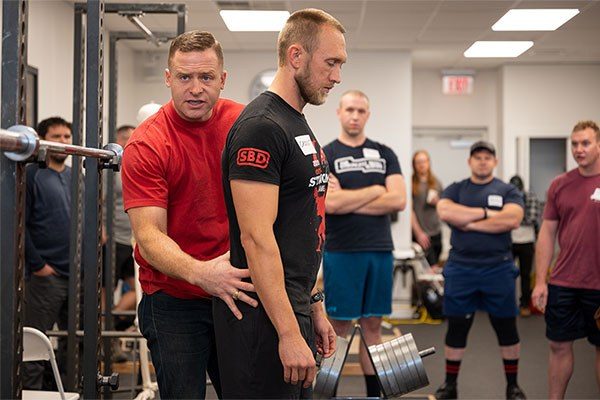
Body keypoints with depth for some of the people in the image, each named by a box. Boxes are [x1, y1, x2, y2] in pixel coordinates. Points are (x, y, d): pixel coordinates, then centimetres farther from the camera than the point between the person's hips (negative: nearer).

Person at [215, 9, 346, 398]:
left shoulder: (299, 125, 16)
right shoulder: (261, 128, -16)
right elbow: (256, 238, -23)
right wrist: (289, 333, -24)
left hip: (294, 306, 10)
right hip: (264, 316, -10)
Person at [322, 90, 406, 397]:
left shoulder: (385, 154, 10)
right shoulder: (325, 155, 1)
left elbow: (399, 200, -3)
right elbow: (330, 202, -14)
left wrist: (349, 202, -10)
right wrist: (376, 190, -7)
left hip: (380, 251, 3)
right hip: (341, 252, -3)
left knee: (373, 324, 10)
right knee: (339, 326, 0)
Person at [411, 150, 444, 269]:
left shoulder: (436, 183, 10)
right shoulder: (411, 183, -6)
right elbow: (410, 210, -9)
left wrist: (437, 202, -3)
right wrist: (419, 232, -14)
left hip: (436, 231, 5)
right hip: (419, 232, -5)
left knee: (436, 266, 8)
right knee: (433, 267, -12)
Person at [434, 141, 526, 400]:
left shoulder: (507, 191, 5)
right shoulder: (455, 190, 9)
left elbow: (512, 219, -14)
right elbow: (445, 212, -12)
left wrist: (469, 222, -12)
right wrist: (486, 213, -12)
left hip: (498, 269, -1)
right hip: (460, 268, 1)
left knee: (506, 327, 6)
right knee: (457, 327, 7)